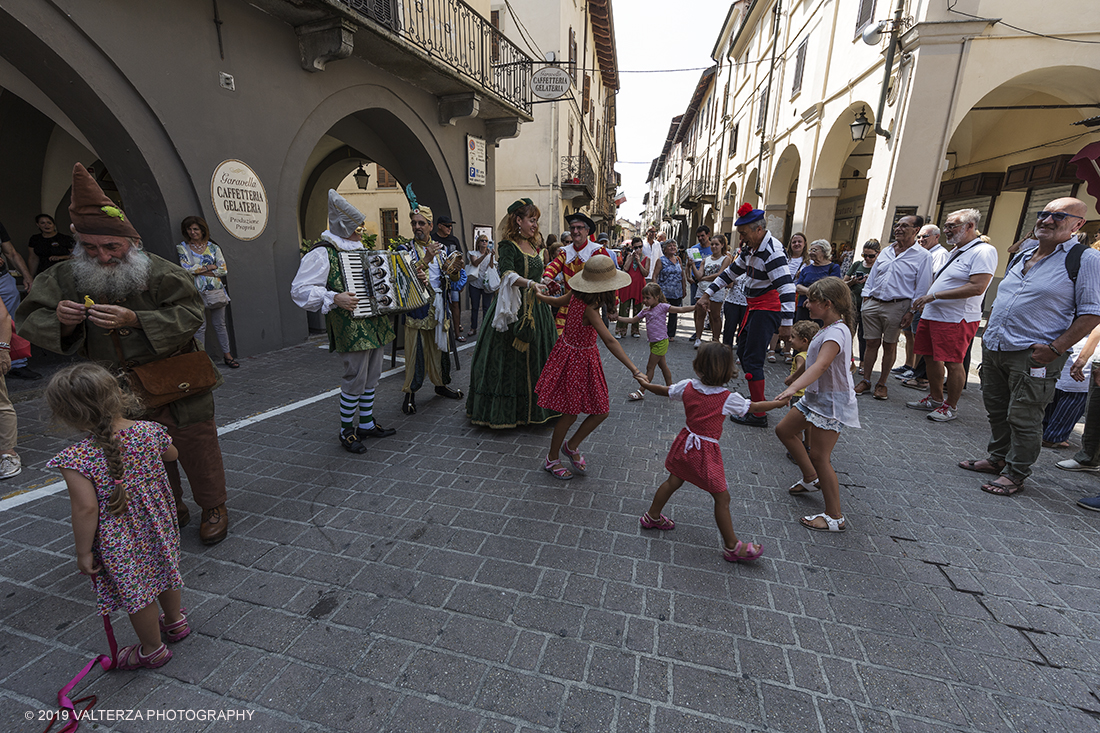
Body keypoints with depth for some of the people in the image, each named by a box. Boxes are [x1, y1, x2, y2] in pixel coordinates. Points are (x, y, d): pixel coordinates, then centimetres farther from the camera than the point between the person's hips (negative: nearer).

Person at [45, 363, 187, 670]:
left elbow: (86, 509, -24)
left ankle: (152, 650, 37)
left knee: (135, 593, 16)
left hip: (119, 544, -5)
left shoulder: (76, 460, -27)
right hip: (158, 528, 5)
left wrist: (83, 552, -11)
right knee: (164, 571, 28)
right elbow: (171, 454, 6)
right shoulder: (149, 431, -14)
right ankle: (174, 621, 51)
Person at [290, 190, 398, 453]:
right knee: (355, 379, -3)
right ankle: (346, 431, 14)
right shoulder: (322, 253, -9)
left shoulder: (359, 249, 18)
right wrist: (335, 298, -27)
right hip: (352, 329, -8)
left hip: (376, 325, 8)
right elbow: (300, 290, -15)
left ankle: (367, 423, 30)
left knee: (372, 377, 15)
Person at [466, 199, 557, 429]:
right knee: (509, 359, -3)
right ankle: (504, 411, 8)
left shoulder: (533, 246, 14)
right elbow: (507, 274, -28)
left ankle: (532, 409, 21)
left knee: (534, 358, 9)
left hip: (536, 310, 8)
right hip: (513, 310, -7)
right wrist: (530, 284, -41)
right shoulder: (508, 246, -10)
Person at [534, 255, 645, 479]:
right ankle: (552, 460, 29)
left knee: (601, 411, 12)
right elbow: (609, 341, -38)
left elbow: (557, 300, 14)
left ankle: (572, 446, 33)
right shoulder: (588, 308, -30)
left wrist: (538, 295, 36)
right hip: (576, 358, -9)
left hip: (586, 357, 9)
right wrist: (634, 370, -42)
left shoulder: (576, 294, -5)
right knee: (570, 413, 8)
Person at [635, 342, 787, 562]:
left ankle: (652, 517, 40)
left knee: (673, 481, 23)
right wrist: (777, 403, 16)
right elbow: (755, 407, -3)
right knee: (722, 498, 7)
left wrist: (646, 384, 28)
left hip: (687, 443, 6)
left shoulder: (687, 387, -7)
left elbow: (664, 391, 9)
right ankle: (732, 547, 19)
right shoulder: (728, 399, -18)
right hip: (706, 452, -6)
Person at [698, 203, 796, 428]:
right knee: (742, 352, 17)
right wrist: (708, 293, 18)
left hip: (767, 310, -10)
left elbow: (787, 287, -27)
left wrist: (786, 324, -31)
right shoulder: (750, 248, 9)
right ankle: (757, 399, 30)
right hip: (754, 308, 10)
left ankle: (759, 415, -3)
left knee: (752, 359, -10)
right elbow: (732, 271, 22)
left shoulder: (772, 252, -21)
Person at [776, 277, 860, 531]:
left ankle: (835, 517, 7)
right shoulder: (832, 327, 8)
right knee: (784, 429, 17)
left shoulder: (836, 332, -24)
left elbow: (820, 365, -40)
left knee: (819, 457, -6)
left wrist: (793, 387, -52)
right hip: (817, 396, 10)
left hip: (831, 401, -10)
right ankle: (811, 478, 33)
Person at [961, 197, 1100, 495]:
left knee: (1023, 418, 0)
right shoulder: (1023, 254, 14)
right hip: (993, 348, 7)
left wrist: (1055, 349, -17)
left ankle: (1016, 474, 13)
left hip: (1032, 356, -6)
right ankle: (997, 458, 31)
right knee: (996, 410, 16)